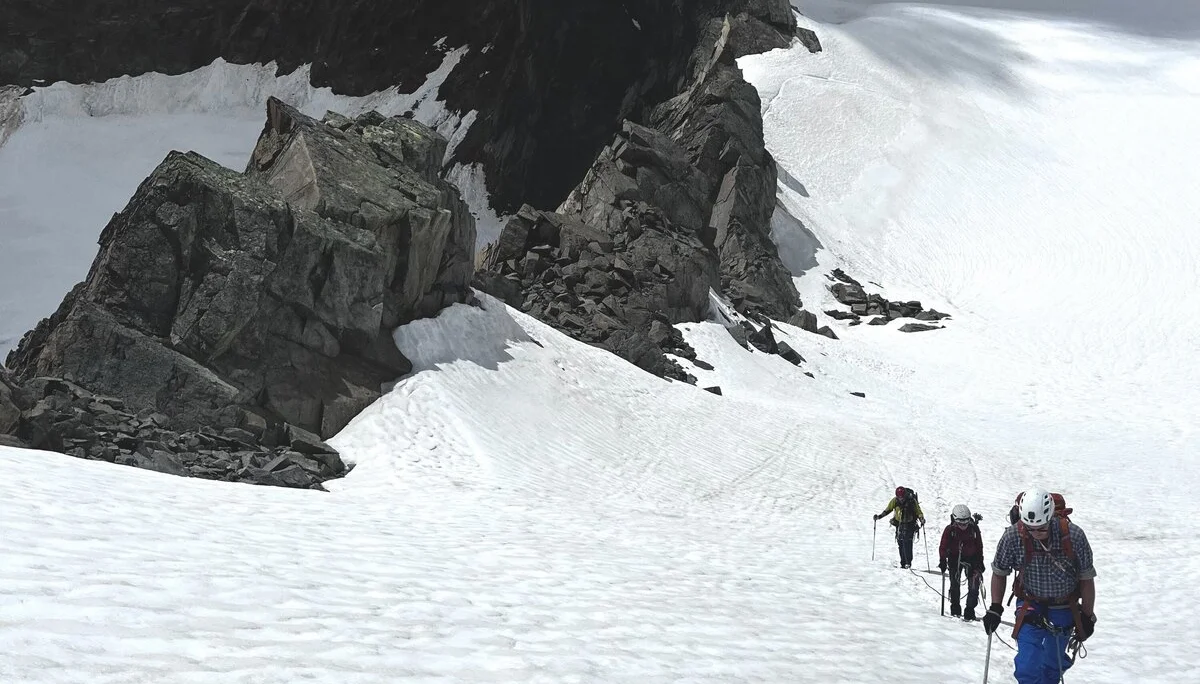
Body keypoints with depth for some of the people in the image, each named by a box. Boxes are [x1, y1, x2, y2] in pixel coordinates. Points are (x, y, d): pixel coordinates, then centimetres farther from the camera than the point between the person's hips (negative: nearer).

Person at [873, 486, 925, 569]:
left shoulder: (912, 501, -15)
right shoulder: (895, 500, -5)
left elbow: (918, 511, -9)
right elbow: (888, 509, 9)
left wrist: (922, 519, -28)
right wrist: (879, 516, 2)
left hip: (909, 524, -4)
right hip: (899, 524, 4)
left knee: (907, 542, -17)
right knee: (900, 543, 3)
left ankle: (908, 562, -19)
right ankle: (903, 563, 8)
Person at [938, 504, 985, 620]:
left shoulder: (974, 529, -8)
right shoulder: (950, 530, -12)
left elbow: (979, 546, 4)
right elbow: (943, 546, -6)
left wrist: (980, 562, 4)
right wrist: (942, 560, -17)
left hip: (971, 558, 1)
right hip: (955, 558, -1)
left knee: (974, 584, -10)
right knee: (954, 584, 3)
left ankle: (970, 610, -5)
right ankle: (955, 609, 18)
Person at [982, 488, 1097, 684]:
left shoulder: (1074, 535, -22)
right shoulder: (1013, 537, -21)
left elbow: (1087, 579, -8)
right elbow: (999, 573, -2)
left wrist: (1087, 618, -2)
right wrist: (995, 608, -5)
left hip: (1064, 610, 1)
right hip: (1030, 606, -1)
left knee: (1054, 664, 17)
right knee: (1027, 668, -14)